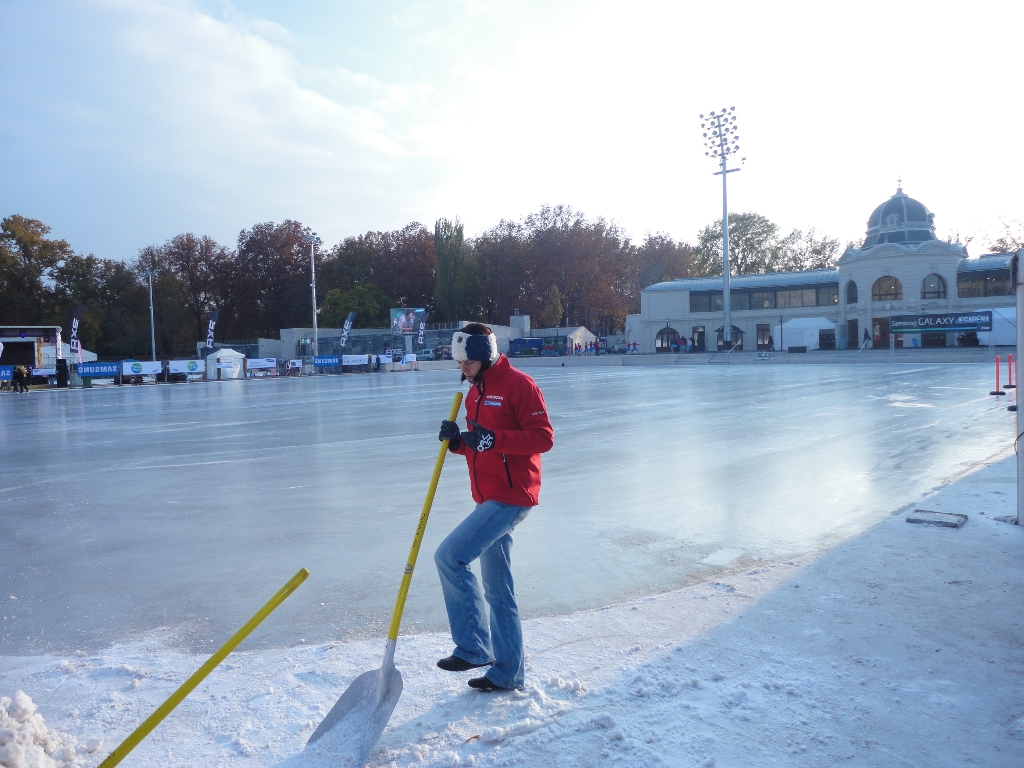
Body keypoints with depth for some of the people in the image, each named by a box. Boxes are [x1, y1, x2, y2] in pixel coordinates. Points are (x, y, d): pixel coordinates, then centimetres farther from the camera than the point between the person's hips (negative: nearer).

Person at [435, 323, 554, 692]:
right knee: (496, 588, 13)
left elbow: (543, 437, -17)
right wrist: (457, 441, 0)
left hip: (510, 497, -9)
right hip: (489, 498, 9)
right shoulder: (474, 392, 16)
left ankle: (473, 648, -4)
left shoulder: (518, 384, -11)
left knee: (450, 556, -16)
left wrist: (493, 439, -26)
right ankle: (507, 672, 24)